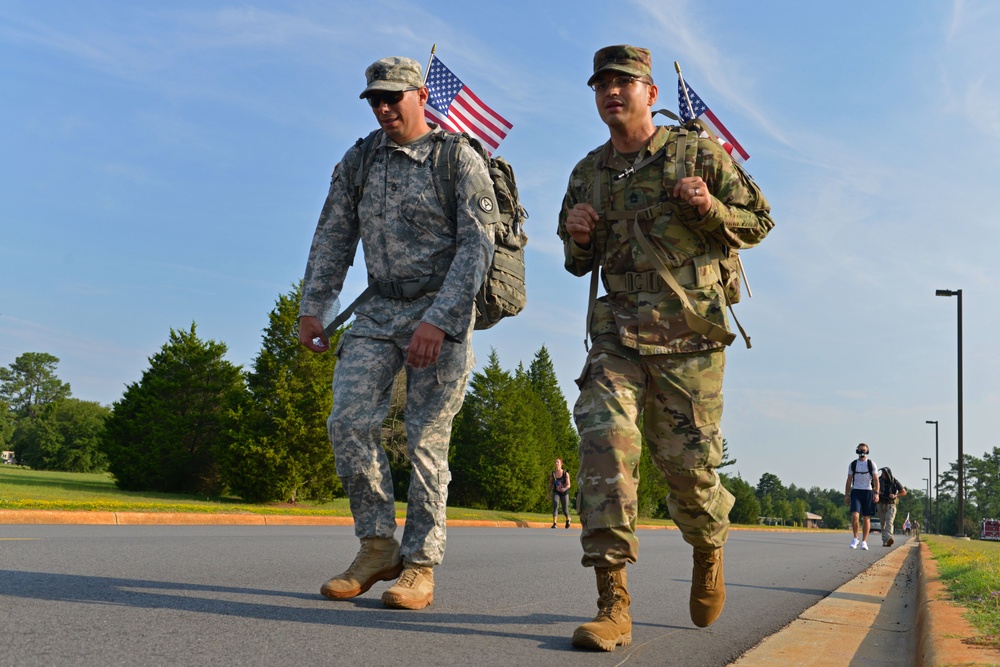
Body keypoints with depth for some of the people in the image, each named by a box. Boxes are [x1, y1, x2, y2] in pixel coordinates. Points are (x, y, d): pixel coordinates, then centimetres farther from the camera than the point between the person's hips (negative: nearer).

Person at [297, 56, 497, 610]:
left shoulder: (460, 160, -5)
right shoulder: (357, 162, 9)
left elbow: (476, 246, -12)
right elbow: (332, 239, 13)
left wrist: (439, 320, -22)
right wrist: (311, 309, 4)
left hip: (442, 311, -4)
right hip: (379, 311, 5)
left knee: (426, 439, -4)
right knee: (348, 420, -10)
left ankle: (420, 565, 6)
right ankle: (378, 546, 3)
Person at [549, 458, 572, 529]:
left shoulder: (566, 474, -12)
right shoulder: (552, 474, -4)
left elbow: (568, 485, -14)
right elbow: (550, 483, 11)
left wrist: (565, 488, -36)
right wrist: (549, 492, 14)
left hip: (564, 493, -1)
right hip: (556, 493, 1)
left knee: (565, 510, 6)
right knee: (555, 506, -23)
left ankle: (568, 519, 40)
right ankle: (554, 523, -26)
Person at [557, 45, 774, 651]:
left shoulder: (698, 153, 2)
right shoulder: (587, 174, 13)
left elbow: (759, 221, 6)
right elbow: (578, 263, 23)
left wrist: (710, 209, -14)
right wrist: (577, 235, -1)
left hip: (689, 335, -2)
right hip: (618, 334, 2)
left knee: (687, 461, 2)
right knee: (605, 440, -18)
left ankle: (709, 550, 36)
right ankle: (614, 605, -17)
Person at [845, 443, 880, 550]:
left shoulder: (871, 464, 4)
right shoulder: (852, 464, 8)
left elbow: (876, 479, -1)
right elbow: (849, 480, 10)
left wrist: (876, 493, -13)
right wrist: (846, 495, 4)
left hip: (868, 492, 0)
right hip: (856, 492, 0)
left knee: (866, 518, 1)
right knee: (855, 515, -16)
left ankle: (864, 542, 7)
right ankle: (855, 538, -1)